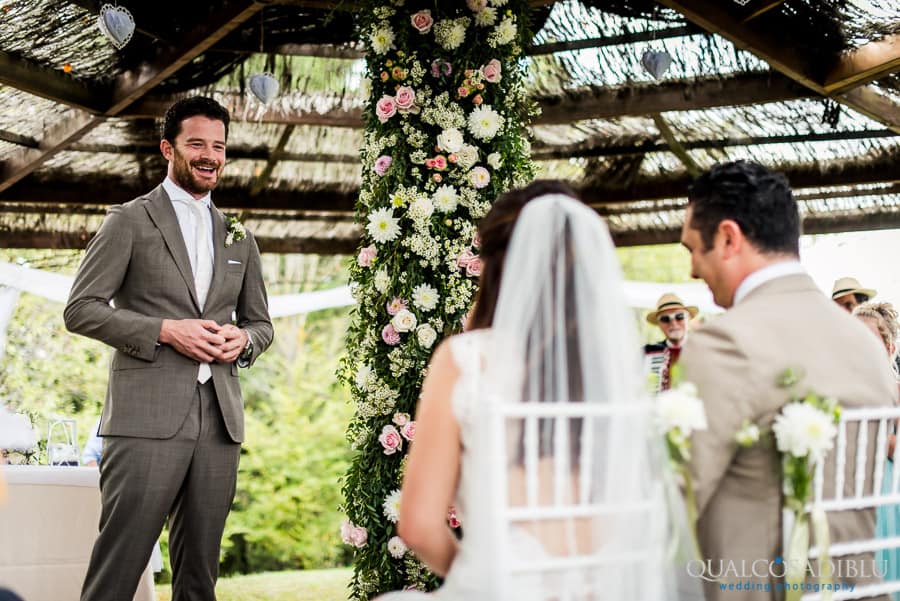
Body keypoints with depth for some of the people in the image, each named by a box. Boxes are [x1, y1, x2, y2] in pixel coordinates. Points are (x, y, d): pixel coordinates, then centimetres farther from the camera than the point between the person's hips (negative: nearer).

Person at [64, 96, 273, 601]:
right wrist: (164, 330, -13)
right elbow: (81, 309, -2)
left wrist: (243, 339, 1)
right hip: (148, 416, -5)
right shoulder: (129, 221, 4)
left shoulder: (239, 239, 20)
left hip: (219, 419, 5)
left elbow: (261, 322, 25)